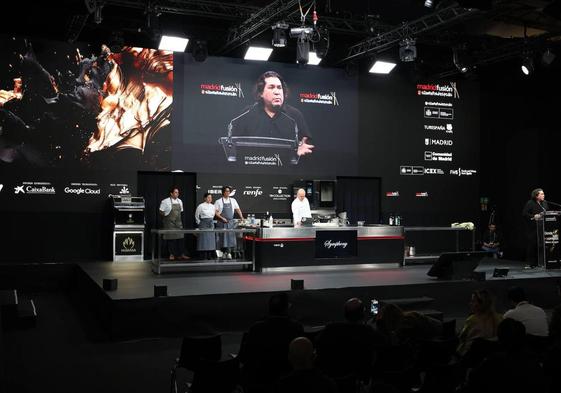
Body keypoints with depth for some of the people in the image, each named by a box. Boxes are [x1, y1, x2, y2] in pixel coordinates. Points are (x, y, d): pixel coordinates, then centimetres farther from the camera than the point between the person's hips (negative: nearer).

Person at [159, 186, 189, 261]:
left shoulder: (179, 201, 9)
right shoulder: (165, 201, -8)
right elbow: (161, 212, -3)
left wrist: (178, 217, 12)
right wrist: (167, 217, -3)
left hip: (178, 223, 5)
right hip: (170, 223, -5)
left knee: (180, 238, 1)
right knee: (171, 239, -2)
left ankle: (181, 254, 5)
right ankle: (172, 254, 6)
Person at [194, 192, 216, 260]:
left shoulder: (213, 206, 9)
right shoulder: (201, 206, -6)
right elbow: (196, 216, 1)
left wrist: (211, 221, 14)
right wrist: (199, 223, 1)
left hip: (211, 224, 5)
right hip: (203, 224, -5)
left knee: (211, 239, 3)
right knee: (204, 239, -7)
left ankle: (210, 256, 10)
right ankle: (204, 256, -2)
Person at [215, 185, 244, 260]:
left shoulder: (233, 201, 10)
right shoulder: (218, 202, 0)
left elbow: (237, 209, 14)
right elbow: (216, 212, -4)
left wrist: (241, 217, 2)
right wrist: (222, 218, -13)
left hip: (231, 222, 3)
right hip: (222, 222, -2)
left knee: (231, 237, -6)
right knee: (223, 237, -2)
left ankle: (229, 253, -4)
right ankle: (224, 252, 8)